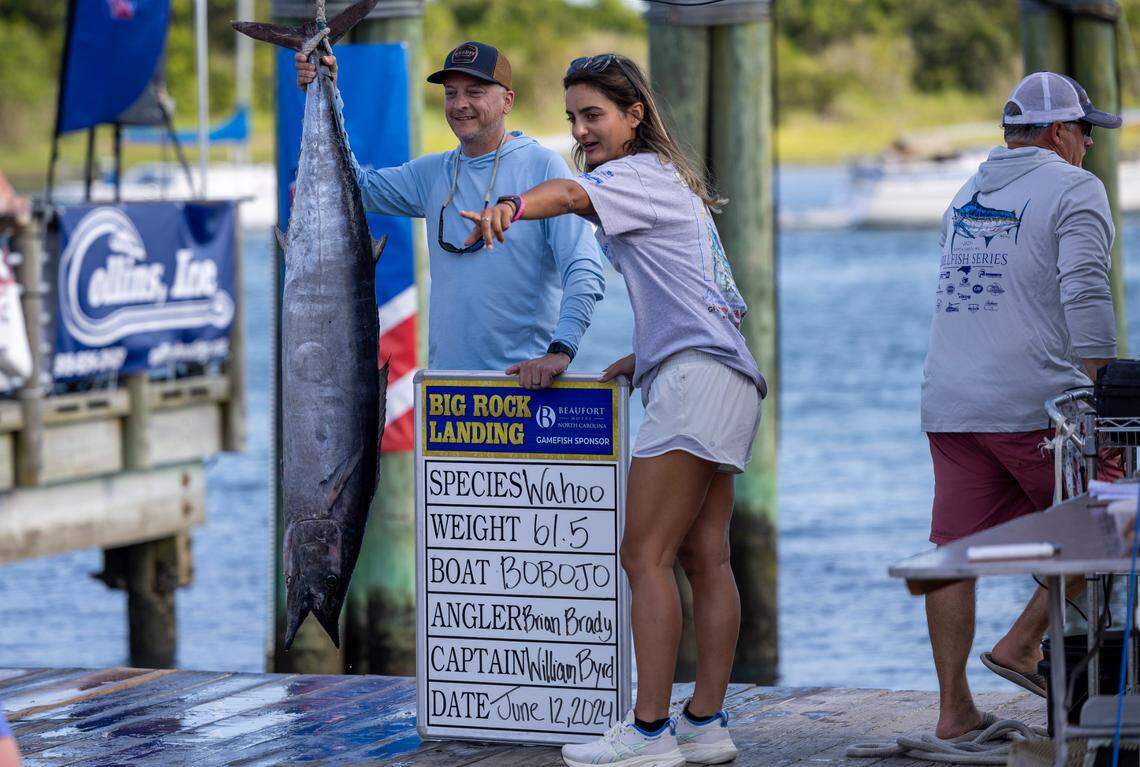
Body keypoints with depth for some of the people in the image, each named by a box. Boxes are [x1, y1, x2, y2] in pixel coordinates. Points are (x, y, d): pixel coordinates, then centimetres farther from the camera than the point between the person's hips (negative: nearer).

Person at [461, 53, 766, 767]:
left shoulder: (642, 171, -4)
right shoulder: (669, 183, 26)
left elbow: (571, 193, -27)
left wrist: (511, 207, -46)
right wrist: (642, 357, 23)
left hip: (696, 377, -10)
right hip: (728, 384, 10)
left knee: (645, 554, -11)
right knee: (704, 557, 8)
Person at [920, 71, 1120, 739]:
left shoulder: (967, 195, 20)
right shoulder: (1074, 190, -3)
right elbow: (1084, 298, -15)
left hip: (949, 404, 6)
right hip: (1037, 404, -6)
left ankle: (954, 707, 5)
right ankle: (1024, 643, 2)